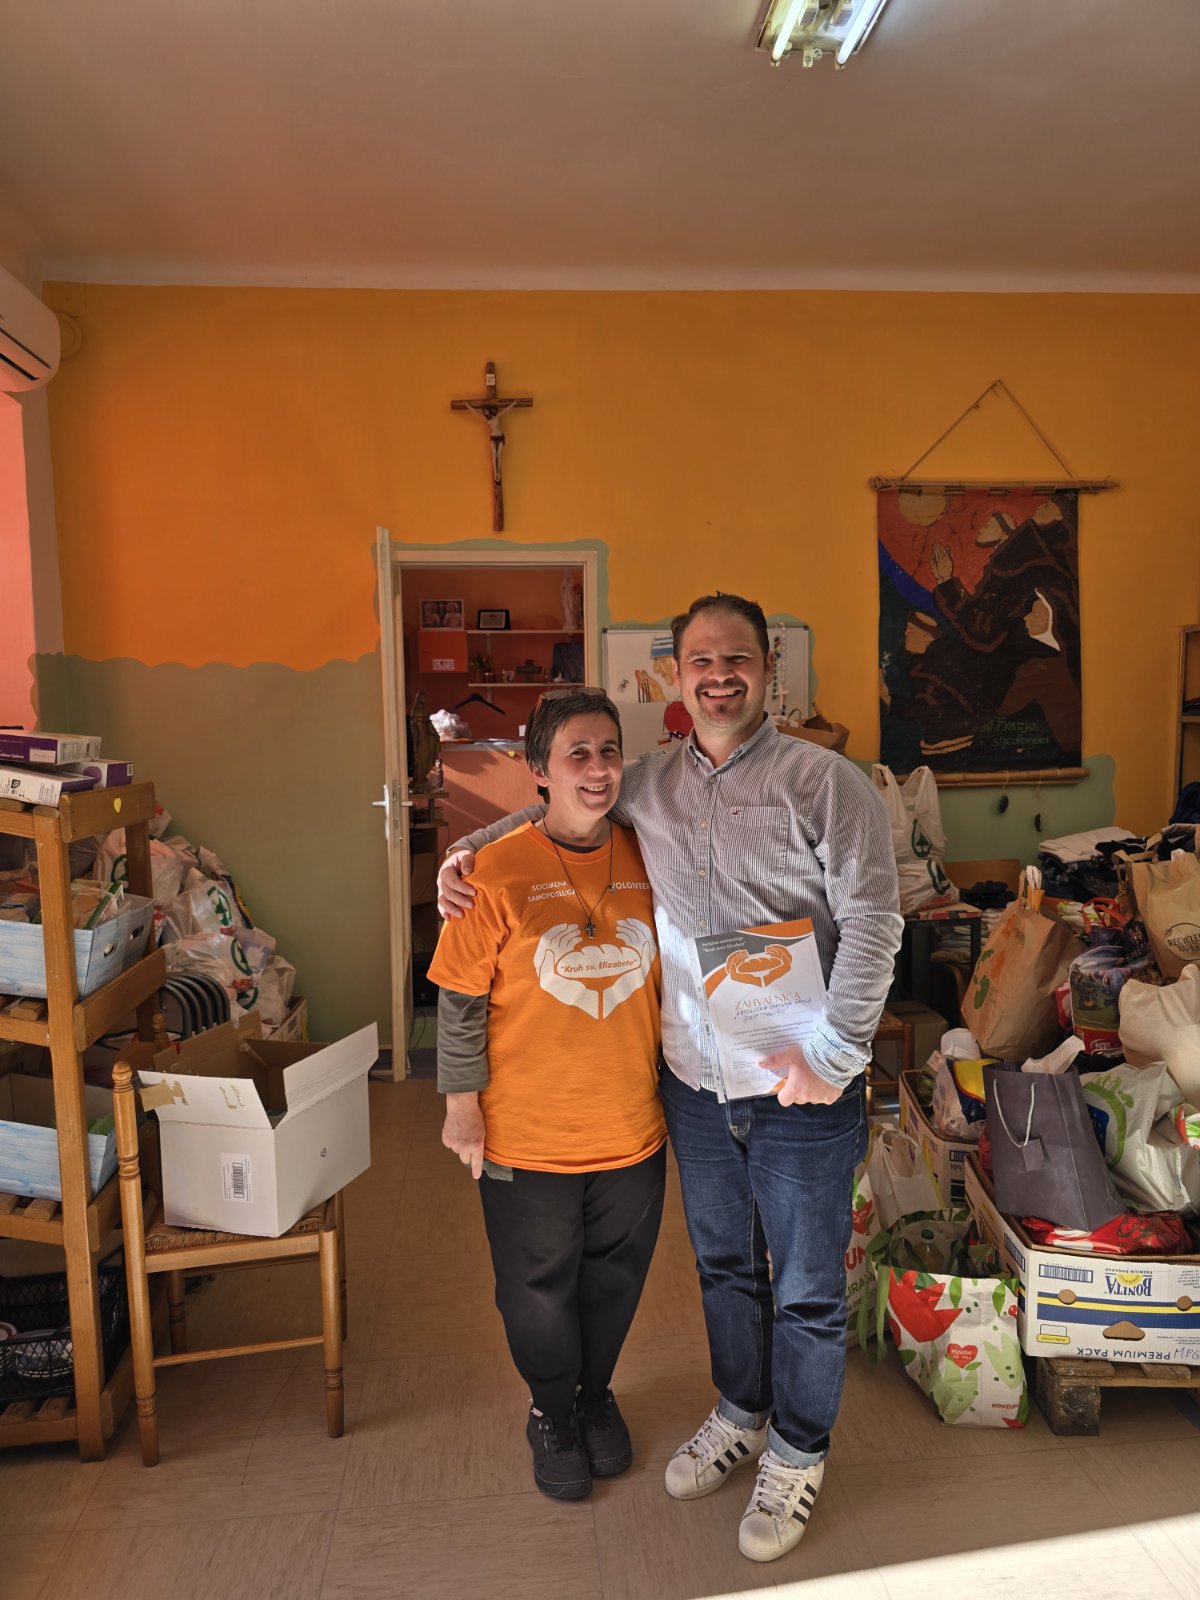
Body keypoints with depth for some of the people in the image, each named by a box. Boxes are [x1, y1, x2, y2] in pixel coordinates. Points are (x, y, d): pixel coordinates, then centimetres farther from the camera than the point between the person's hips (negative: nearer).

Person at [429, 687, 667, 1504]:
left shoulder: (645, 858, -4)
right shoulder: (499, 869, -16)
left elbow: (669, 981, 7)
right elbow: (462, 998, -9)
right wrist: (463, 1101, -7)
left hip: (632, 1126, 3)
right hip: (527, 1134, -3)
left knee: (614, 1277, 22)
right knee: (538, 1289, 17)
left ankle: (596, 1394, 50)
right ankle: (554, 1413, 45)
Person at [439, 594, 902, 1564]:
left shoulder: (823, 781, -12)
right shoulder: (646, 784, 4)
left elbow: (872, 919, -16)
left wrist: (833, 1054, -19)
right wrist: (470, 851, 8)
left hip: (802, 1087, -4)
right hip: (695, 1083, 5)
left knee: (807, 1286, 13)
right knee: (724, 1264, 24)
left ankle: (798, 1453, 37)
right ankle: (740, 1413, 48)